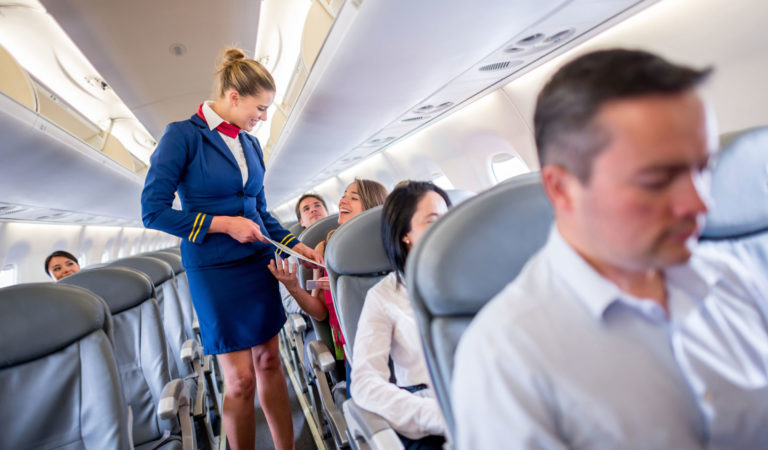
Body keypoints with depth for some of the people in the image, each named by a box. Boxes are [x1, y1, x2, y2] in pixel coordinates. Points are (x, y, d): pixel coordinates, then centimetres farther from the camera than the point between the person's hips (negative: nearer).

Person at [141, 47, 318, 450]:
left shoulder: (250, 144, 10)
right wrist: (223, 224, -16)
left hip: (258, 262, 6)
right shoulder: (183, 135, -8)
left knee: (269, 361, 11)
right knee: (241, 379, 1)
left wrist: (295, 245, 6)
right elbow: (153, 210, -11)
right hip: (214, 269, -6)